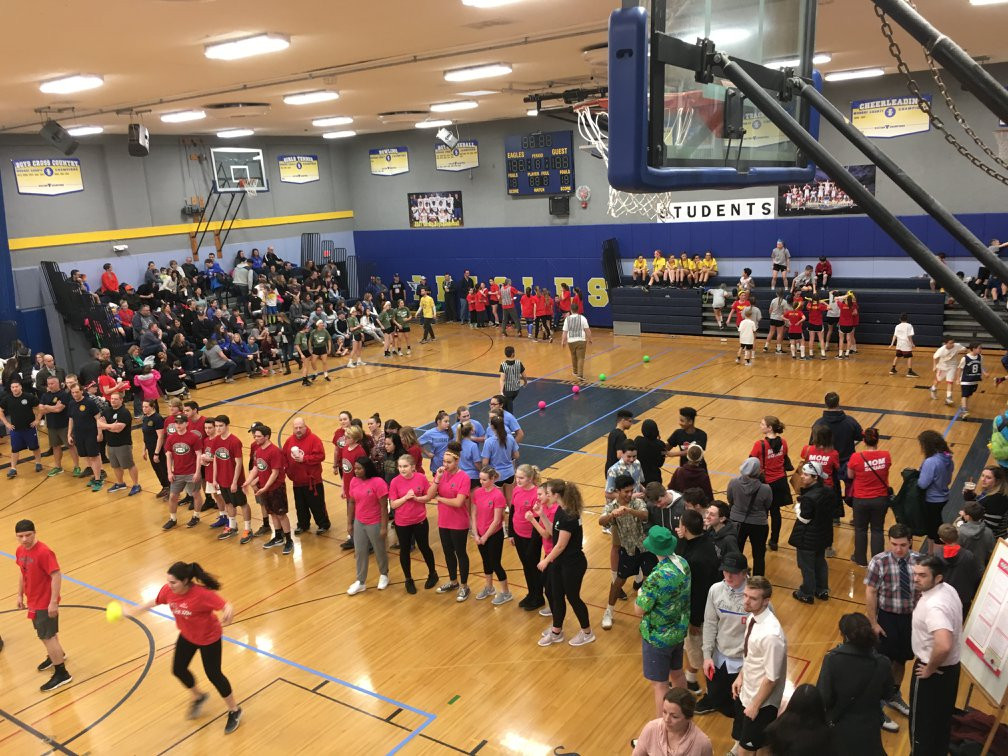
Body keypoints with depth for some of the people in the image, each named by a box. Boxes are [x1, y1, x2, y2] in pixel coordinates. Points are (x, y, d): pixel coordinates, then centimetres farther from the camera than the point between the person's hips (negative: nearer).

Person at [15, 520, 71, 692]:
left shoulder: (44, 552, -25)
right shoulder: (20, 551, 0)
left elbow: (56, 576, -25)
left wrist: (53, 602, -25)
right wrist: (20, 595, 15)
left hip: (45, 603, -8)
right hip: (33, 600, 8)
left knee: (46, 636, -3)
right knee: (44, 633, 24)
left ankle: (61, 674, 9)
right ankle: (57, 655, 50)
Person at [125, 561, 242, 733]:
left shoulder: (202, 594, -38)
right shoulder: (168, 590, -20)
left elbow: (227, 605, -39)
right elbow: (153, 602, 1)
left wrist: (228, 612, -61)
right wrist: (131, 611, 5)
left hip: (209, 638, -6)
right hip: (187, 636, 6)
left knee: (213, 675, 4)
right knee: (178, 669, 13)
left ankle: (234, 711, 27)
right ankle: (198, 696, 46)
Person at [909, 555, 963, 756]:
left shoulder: (934, 605, -33)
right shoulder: (948, 589, -4)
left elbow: (943, 645, -45)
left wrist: (929, 669, -25)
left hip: (933, 671, -9)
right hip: (950, 666, 9)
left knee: (921, 722, 10)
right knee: (941, 719, 26)